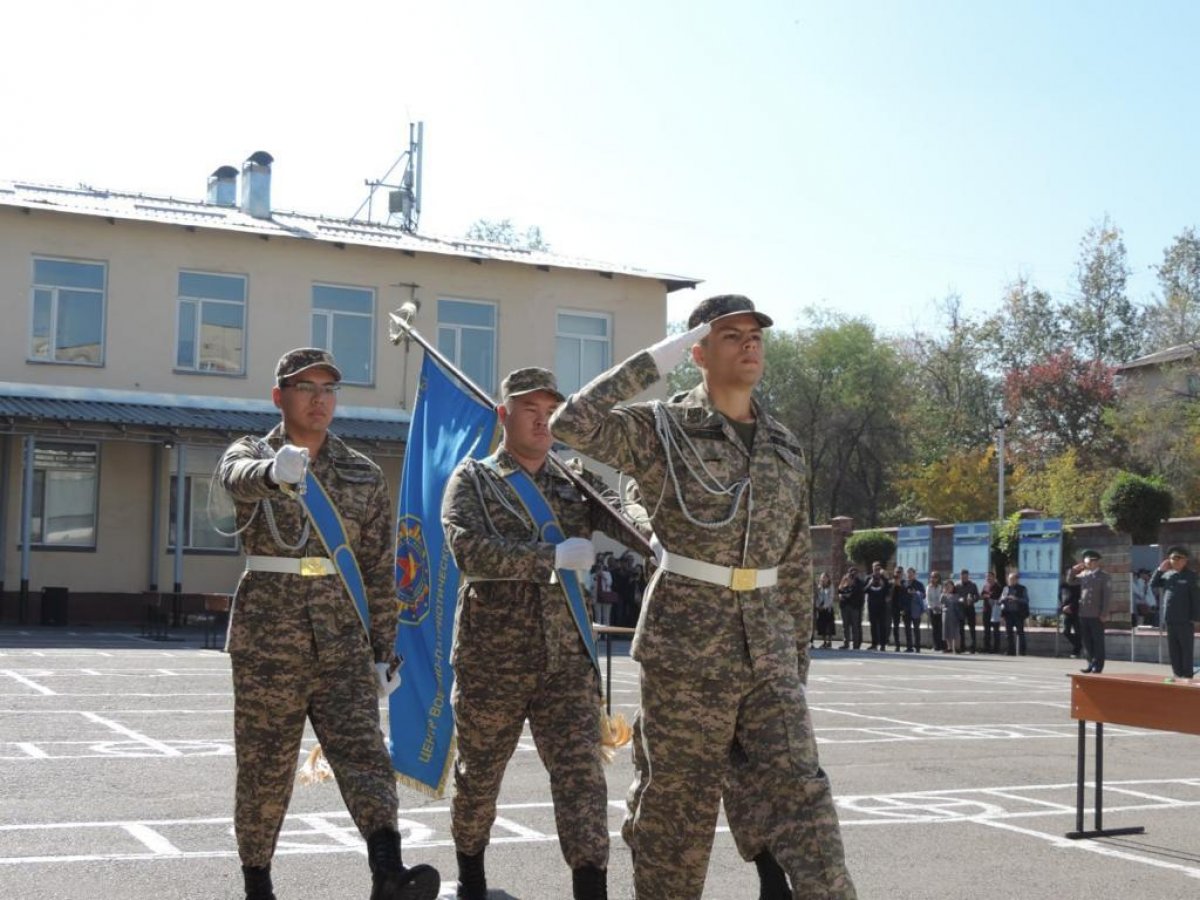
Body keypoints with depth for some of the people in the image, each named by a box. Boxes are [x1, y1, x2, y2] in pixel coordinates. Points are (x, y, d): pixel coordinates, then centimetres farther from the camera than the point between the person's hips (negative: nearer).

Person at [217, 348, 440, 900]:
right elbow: (239, 477, -25)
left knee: (363, 751, -13)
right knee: (264, 767, 5)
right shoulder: (250, 456, 2)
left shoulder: (364, 476, 10)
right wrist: (274, 473, -49)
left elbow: (380, 571, 12)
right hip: (267, 640, -2)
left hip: (343, 641, 2)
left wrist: (384, 652, 8)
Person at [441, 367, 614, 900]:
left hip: (567, 659, 2)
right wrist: (553, 556, -21)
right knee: (478, 776, 13)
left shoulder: (573, 484, 12)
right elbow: (469, 550, -16)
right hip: (491, 660, -2)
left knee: (582, 774, -8)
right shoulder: (473, 480, 1)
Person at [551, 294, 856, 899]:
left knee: (798, 796, -2)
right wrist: (658, 357, -15)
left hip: (767, 651, 4)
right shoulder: (661, 430, -2)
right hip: (686, 646, -4)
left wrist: (797, 654, 17)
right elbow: (573, 423, -20)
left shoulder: (784, 448, 13)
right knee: (677, 804, 5)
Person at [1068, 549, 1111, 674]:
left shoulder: (1104, 576, -6)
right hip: (1083, 614, 6)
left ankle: (1098, 665, 6)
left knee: (1098, 641, 1)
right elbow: (1070, 581, 24)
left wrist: (1104, 614, -15)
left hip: (1097, 615, -6)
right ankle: (1091, 663, 19)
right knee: (1087, 641, 10)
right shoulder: (1083, 574, 12)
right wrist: (1074, 570, 7)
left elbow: (1107, 596, -10)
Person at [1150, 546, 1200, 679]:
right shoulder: (1168, 575, 12)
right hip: (1170, 620, 6)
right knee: (1173, 651, 10)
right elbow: (1153, 584, 14)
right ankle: (1178, 675, 17)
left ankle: (1187, 676, 5)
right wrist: (1160, 570, 3)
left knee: (1186, 650, 0)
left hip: (1185, 620, -6)